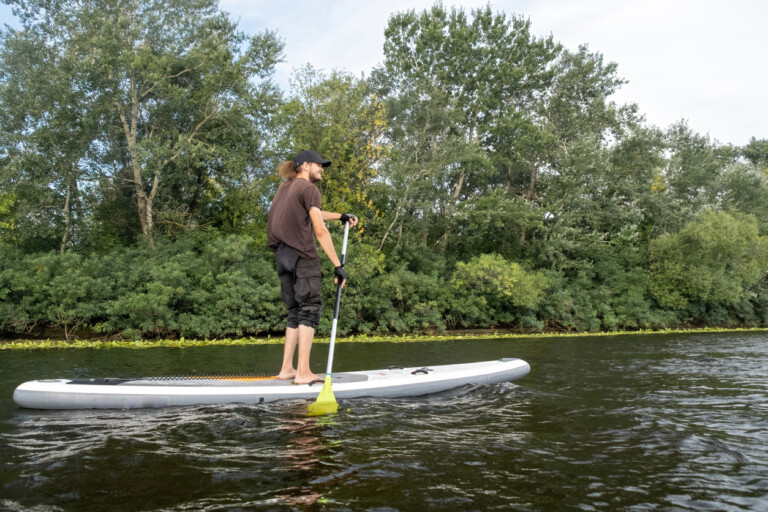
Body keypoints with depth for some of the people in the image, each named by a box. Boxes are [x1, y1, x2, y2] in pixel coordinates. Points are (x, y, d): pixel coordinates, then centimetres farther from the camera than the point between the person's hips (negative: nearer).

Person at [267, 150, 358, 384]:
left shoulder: (284, 188, 22)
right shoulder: (309, 188, -4)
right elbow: (320, 230, -13)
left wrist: (340, 216, 39)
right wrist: (338, 265, -15)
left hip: (282, 255, 8)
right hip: (302, 254, -8)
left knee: (295, 311, 12)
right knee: (310, 309, -7)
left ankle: (286, 369, 11)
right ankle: (303, 372, -11)